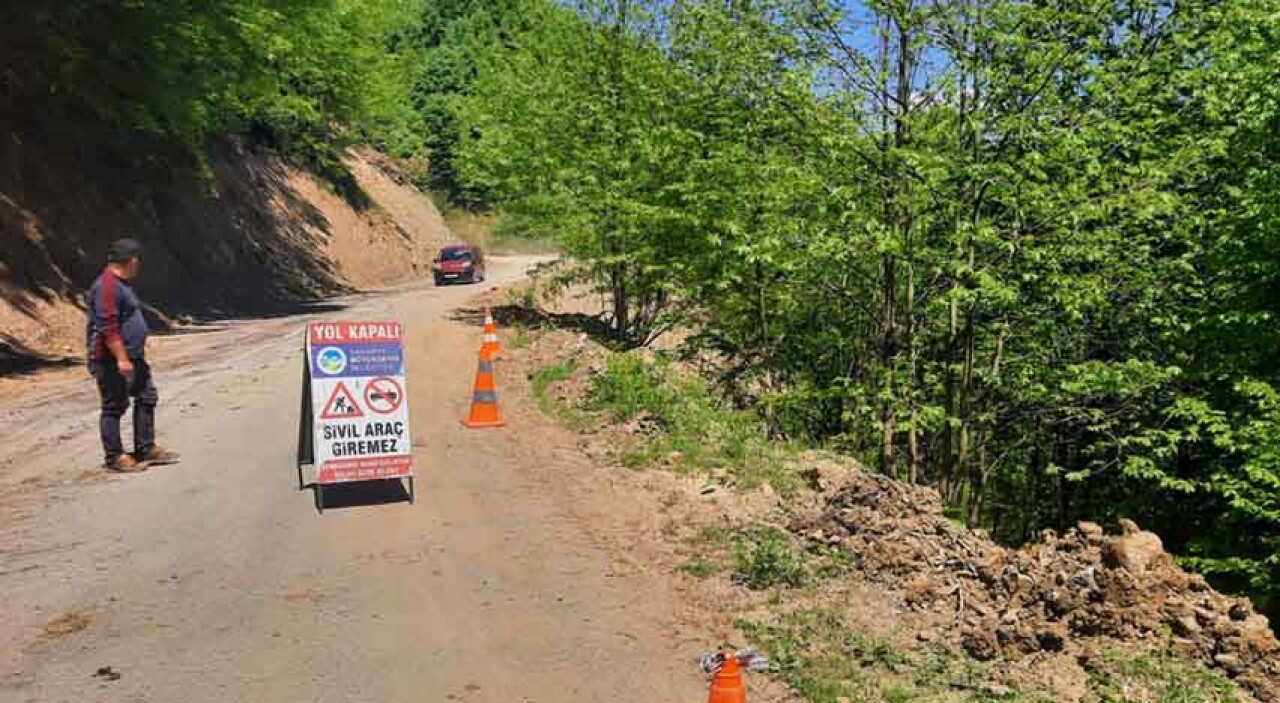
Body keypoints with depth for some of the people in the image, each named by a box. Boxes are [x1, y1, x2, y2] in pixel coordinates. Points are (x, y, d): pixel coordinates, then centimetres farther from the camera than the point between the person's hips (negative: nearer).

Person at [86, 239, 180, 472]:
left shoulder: (121, 283, 15)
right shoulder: (107, 286, -18)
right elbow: (108, 327, -24)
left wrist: (136, 353, 26)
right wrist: (121, 358, -26)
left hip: (133, 357, 11)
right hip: (113, 360, -11)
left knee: (147, 397, 13)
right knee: (114, 407, -1)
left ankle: (146, 449, 21)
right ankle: (115, 458, 8)